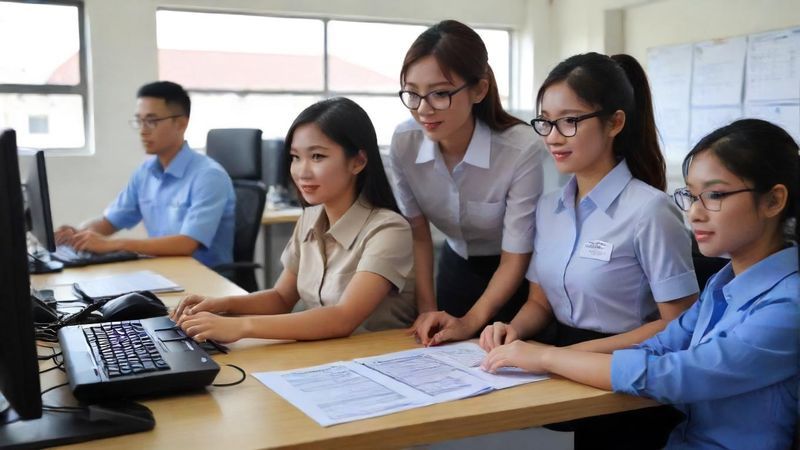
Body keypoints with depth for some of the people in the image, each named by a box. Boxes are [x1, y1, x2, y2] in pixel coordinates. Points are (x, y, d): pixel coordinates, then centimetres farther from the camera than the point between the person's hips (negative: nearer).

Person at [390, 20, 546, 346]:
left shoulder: (522, 150, -32)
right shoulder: (404, 142, -19)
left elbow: (515, 259, -22)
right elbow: (418, 232, -8)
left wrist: (470, 323, -30)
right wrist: (427, 309, -15)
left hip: (513, 279, -3)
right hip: (455, 268, 4)